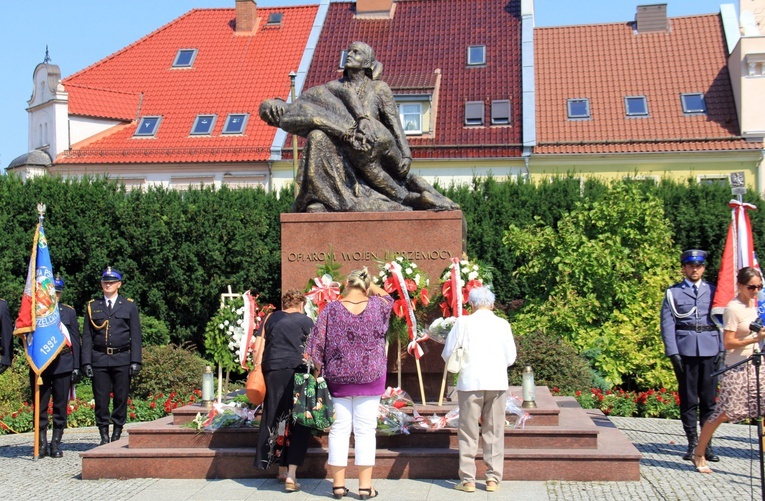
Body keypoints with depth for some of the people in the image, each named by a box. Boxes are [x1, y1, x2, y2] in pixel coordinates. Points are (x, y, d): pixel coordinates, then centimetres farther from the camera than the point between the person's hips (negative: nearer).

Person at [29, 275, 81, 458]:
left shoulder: (69, 312, 10)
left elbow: (75, 340, 9)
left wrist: (76, 367, 3)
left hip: (63, 365, 1)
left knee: (61, 406, 3)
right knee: (40, 406, 1)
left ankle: (56, 444, 11)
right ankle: (42, 444, 11)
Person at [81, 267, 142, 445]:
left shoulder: (129, 306, 8)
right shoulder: (92, 307, 11)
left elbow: (135, 336, 4)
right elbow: (87, 336, 8)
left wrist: (135, 361, -4)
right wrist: (86, 361, -1)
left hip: (122, 359, -1)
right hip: (99, 359, 1)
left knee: (121, 398, 2)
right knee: (101, 399, 1)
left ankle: (117, 434, 11)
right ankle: (104, 435, 9)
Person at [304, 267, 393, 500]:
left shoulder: (331, 309, -7)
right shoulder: (377, 306, -5)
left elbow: (316, 345, -5)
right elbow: (387, 298, 20)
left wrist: (319, 371, 6)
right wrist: (373, 288, 17)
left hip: (338, 378, 0)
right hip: (369, 377, 0)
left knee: (339, 429, 7)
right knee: (365, 430, 4)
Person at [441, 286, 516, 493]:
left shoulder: (463, 323, -3)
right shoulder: (502, 324, 2)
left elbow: (447, 354, -1)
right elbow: (510, 358, 4)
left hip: (470, 382, -1)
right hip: (497, 383, 2)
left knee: (468, 432, 6)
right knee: (494, 432, 10)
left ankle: (467, 479, 7)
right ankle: (493, 478, 11)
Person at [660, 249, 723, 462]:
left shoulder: (713, 291, 12)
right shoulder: (673, 293, 7)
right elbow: (667, 324, 2)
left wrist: (722, 349, 1)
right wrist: (672, 353, -7)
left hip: (710, 350, 1)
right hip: (685, 351, -1)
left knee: (709, 399, 2)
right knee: (688, 400, 2)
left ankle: (707, 444, 8)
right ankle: (692, 443, 9)